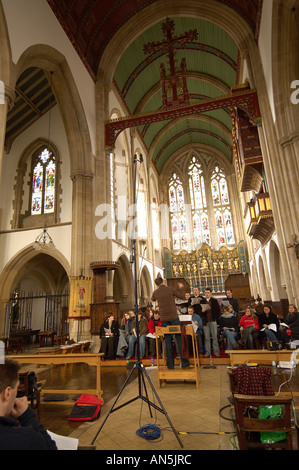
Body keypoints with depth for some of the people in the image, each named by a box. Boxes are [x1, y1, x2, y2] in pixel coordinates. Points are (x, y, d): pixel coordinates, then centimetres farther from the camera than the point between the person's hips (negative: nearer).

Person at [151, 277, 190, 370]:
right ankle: (184, 362, 4)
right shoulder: (170, 288, -4)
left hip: (164, 318, 2)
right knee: (179, 338, 4)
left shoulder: (155, 292, 4)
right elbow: (182, 296, 1)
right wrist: (181, 288, 17)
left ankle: (170, 364, 10)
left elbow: (153, 299, 26)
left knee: (168, 340, 7)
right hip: (174, 317, -2)